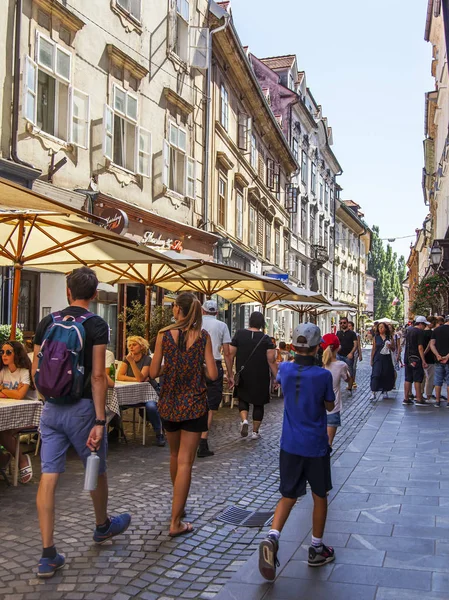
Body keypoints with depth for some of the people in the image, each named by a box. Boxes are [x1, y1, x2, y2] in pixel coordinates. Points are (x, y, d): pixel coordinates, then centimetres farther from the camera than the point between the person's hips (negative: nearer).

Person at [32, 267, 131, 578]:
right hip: (81, 407, -4)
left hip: (51, 409, 4)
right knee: (97, 470, 17)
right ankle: (103, 526, 39)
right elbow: (98, 375, -15)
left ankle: (48, 555, 4)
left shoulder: (47, 322, 5)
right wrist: (100, 421, -15)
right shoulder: (97, 325, -9)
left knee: (48, 477, 2)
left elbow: (36, 371, 9)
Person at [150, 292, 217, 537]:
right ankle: (175, 522, 0)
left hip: (169, 403, 2)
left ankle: (179, 505, 40)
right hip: (194, 404, -2)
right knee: (185, 462, 0)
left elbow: (153, 372, -3)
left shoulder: (164, 334, -5)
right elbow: (212, 374, -9)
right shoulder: (203, 336, -6)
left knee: (175, 455, 22)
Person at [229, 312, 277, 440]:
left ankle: (244, 420, -7)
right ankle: (255, 431, 16)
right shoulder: (266, 339, -8)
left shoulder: (239, 334, -4)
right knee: (258, 403, 12)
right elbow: (272, 361, -11)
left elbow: (231, 354, -4)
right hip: (260, 377, -1)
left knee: (243, 398, 18)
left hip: (243, 375, 1)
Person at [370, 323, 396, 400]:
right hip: (378, 359, -1)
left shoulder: (390, 338, 6)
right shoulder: (376, 337, 5)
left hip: (387, 359, 1)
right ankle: (373, 392, -16)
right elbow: (373, 349, 7)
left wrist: (390, 346, -13)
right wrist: (371, 360, 6)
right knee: (376, 375, -12)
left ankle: (385, 391, 21)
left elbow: (394, 349, 9)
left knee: (387, 375, 5)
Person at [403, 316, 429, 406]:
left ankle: (406, 399, 11)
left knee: (408, 379, 10)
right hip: (416, 359, -8)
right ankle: (419, 399, 0)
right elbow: (420, 347, -17)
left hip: (407, 358, 8)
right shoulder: (420, 332, -12)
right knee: (417, 379, -3)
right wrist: (423, 361, -16)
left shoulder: (409, 330, 12)